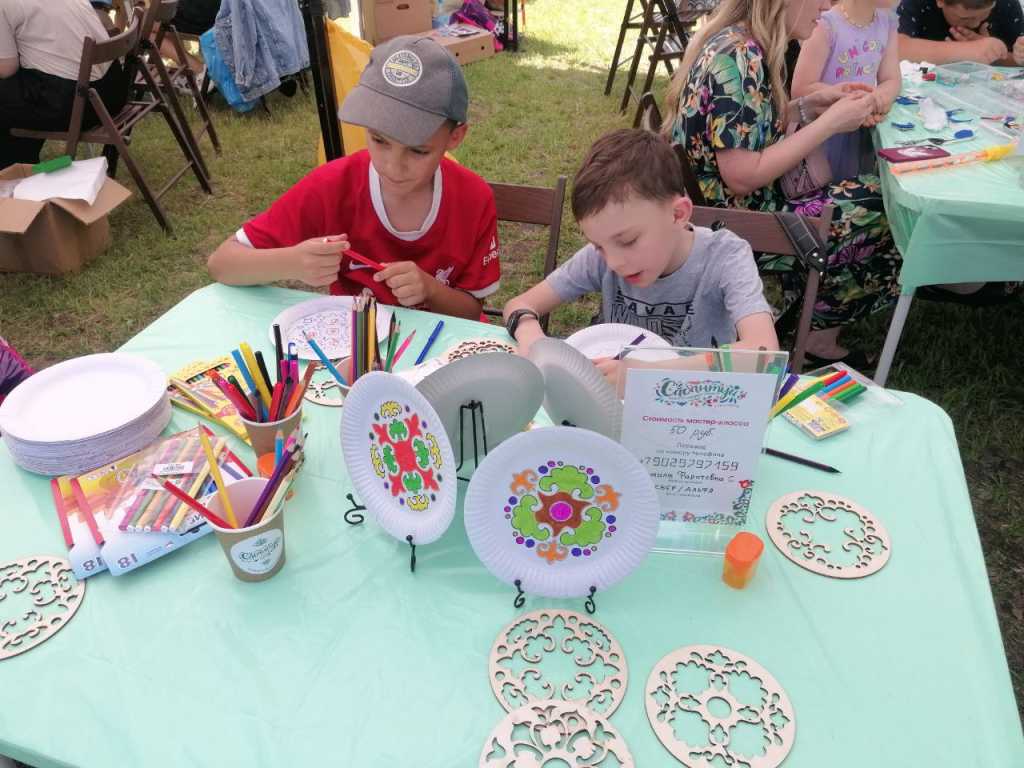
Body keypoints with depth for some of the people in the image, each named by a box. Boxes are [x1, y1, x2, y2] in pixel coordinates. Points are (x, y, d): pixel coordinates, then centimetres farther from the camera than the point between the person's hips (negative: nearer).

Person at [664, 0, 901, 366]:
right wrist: (830, 123, -17)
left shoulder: (736, 42, 5)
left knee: (876, 193, 15)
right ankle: (817, 332, 17)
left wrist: (811, 105, 4)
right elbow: (742, 178, -26)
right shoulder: (738, 57, -23)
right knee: (887, 214, 1)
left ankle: (805, 321, 19)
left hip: (713, 211, 9)